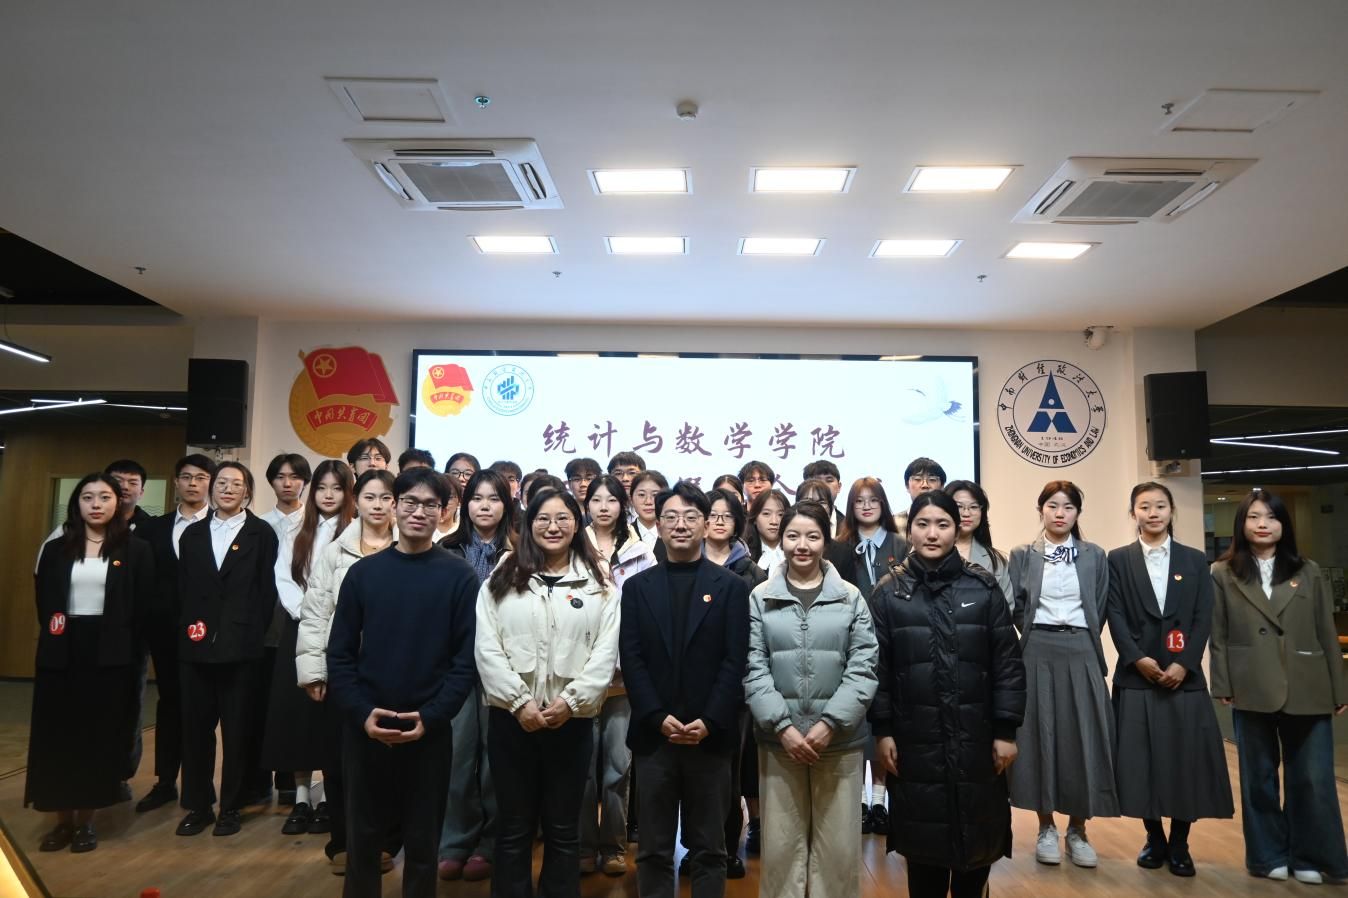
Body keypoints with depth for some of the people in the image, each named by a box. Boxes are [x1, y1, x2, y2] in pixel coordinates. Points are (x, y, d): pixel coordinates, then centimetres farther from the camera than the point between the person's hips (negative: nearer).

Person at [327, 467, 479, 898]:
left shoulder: (459, 576, -4)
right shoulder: (364, 571, 3)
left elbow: (466, 658, -6)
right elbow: (340, 652, 2)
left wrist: (430, 716, -14)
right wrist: (361, 712, -9)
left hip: (429, 731, -2)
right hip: (365, 729, 2)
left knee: (422, 842, 11)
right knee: (362, 837, 15)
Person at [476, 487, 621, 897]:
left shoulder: (598, 584, 3)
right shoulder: (502, 578, 3)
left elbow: (606, 652, -3)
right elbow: (487, 648, -4)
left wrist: (570, 701, -13)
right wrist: (519, 701, -12)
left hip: (572, 720, 0)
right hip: (511, 717, 0)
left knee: (563, 829, 12)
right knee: (514, 827, 13)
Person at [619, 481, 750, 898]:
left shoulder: (731, 587, 3)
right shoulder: (637, 587, 6)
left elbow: (735, 661, -4)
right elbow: (631, 659, -1)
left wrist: (709, 721, -13)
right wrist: (659, 718, -11)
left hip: (710, 735, -1)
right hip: (654, 734, 1)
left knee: (709, 848, 11)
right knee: (653, 849, 11)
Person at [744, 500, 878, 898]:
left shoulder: (851, 598, 3)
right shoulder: (760, 598, 2)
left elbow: (863, 668, -2)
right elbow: (753, 670, -2)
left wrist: (829, 723, -11)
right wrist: (783, 726, -11)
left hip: (839, 739, 0)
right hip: (779, 738, 0)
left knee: (838, 844, 8)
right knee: (781, 842, 9)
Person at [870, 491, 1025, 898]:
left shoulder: (983, 587, -1)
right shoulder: (889, 593, -1)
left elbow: (1007, 662, -1)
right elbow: (878, 666, -1)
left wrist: (1006, 730, -4)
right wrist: (882, 731, -4)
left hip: (976, 737, 0)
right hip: (915, 739, 0)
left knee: (978, 834, 11)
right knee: (924, 838, 9)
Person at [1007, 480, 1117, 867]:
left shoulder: (1095, 556, 6)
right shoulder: (1022, 555, 4)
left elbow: (1099, 610, 7)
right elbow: (1016, 609, 3)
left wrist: (1082, 641, 4)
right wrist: (1035, 635, 2)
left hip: (1081, 654, 1)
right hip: (1038, 654, -1)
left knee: (1083, 736, 1)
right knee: (1040, 734, 3)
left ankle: (1077, 832, 16)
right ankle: (1046, 829, 15)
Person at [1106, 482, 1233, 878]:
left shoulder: (1195, 560, 8)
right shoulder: (1118, 560, 4)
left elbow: (1204, 618, 1)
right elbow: (1115, 614, -2)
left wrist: (1185, 663, -9)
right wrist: (1138, 658, -13)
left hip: (1184, 675, 1)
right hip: (1135, 675, -1)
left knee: (1186, 758, 3)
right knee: (1141, 759, 3)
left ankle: (1179, 844, 17)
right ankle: (1154, 839, 19)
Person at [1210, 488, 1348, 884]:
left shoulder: (1308, 572, 8)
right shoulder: (1224, 575, 2)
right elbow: (1218, 636, 1)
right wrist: (1223, 686, -4)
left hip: (1307, 690, 1)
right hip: (1252, 691, -1)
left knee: (1313, 778, 5)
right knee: (1259, 777, 10)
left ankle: (1310, 857, 22)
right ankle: (1268, 855, 24)